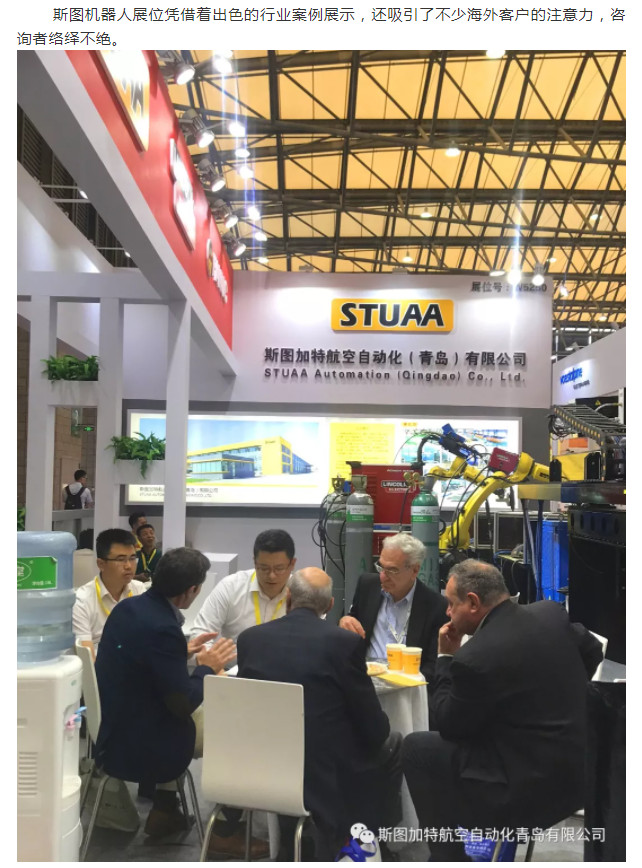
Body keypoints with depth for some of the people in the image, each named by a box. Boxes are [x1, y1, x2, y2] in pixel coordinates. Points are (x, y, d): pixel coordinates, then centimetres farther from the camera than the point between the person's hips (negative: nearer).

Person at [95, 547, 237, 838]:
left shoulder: (128, 606, -3)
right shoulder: (162, 628, -28)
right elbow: (184, 704, -22)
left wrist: (182, 651, 11)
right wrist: (207, 667, -7)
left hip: (107, 733, 8)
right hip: (133, 750, -8)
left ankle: (164, 810, 34)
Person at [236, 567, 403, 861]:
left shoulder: (249, 637, -5)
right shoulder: (345, 642, -15)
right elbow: (374, 728, -9)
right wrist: (377, 734, 13)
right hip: (326, 770, -4)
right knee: (393, 743, 22)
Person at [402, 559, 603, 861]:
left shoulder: (475, 658, -26)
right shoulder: (550, 612, -4)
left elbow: (448, 726, -10)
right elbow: (592, 651, 14)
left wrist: (446, 657, -5)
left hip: (531, 786, -8)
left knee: (415, 748, 6)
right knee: (464, 728, 26)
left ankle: (447, 854, 16)